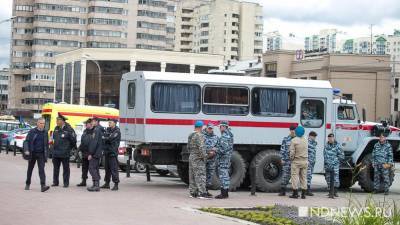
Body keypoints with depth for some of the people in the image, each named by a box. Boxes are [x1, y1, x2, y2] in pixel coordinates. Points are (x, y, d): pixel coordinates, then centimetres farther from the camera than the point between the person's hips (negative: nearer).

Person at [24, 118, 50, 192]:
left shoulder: (45, 132, 7)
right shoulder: (32, 131, -1)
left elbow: (46, 144, 12)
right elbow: (27, 141, -3)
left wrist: (46, 154, 9)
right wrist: (27, 150, -16)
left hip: (41, 154, 1)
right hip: (32, 153, 0)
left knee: (41, 169, -11)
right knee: (30, 169, 12)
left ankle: (43, 186, -20)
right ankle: (27, 184, 28)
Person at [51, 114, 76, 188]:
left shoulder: (68, 129, -12)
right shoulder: (56, 129, 9)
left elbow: (73, 140, -7)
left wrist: (69, 147, 2)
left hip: (64, 153, -6)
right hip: (56, 152, 6)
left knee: (65, 168, 3)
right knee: (56, 168, 11)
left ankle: (66, 183, 9)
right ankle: (55, 182, 19)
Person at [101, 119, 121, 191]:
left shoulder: (117, 131, -9)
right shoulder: (108, 129, 16)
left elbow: (110, 138, -19)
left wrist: (103, 138, -8)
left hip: (113, 152, -7)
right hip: (107, 152, 8)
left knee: (114, 168, -8)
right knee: (107, 168, 12)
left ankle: (116, 184, -7)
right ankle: (107, 183, 19)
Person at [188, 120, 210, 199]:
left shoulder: (190, 136, 13)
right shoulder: (199, 135, -16)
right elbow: (201, 147, -22)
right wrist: (204, 156, -15)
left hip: (191, 157, 9)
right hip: (198, 159, -9)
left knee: (192, 176, 11)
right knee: (200, 175, -9)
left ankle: (193, 193, 13)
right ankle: (201, 193, -13)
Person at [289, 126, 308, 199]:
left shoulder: (294, 140, -12)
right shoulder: (305, 141, 6)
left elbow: (292, 152, -13)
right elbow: (306, 151, 12)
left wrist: (291, 158, 2)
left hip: (296, 161, -5)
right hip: (305, 161, 5)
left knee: (295, 176, 0)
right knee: (303, 177, 9)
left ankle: (295, 193, -2)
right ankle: (303, 194, 9)